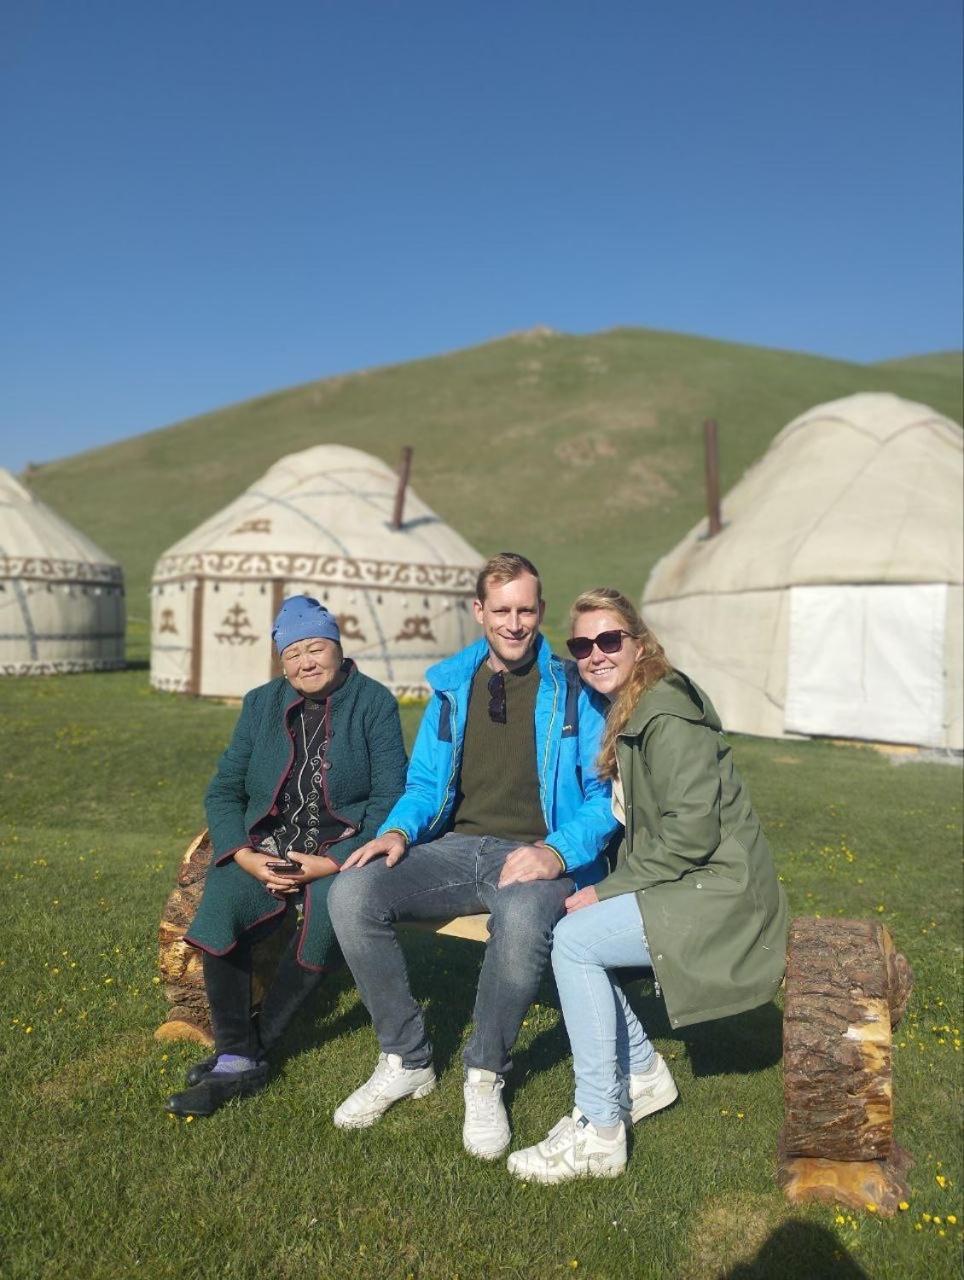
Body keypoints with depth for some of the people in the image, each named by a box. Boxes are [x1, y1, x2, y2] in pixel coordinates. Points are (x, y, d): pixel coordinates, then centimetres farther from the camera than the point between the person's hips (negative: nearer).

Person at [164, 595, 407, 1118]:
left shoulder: (374, 703, 1)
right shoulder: (261, 704, 13)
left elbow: (390, 798, -7)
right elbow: (223, 789, 10)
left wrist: (331, 863, -17)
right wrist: (246, 857, -9)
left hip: (342, 849, -3)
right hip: (264, 846, 3)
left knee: (328, 914, -33)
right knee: (219, 911, -26)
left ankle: (251, 1045, -13)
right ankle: (237, 1060, -13)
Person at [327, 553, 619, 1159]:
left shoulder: (574, 690, 1)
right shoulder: (451, 687, 13)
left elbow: (605, 795, -2)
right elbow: (424, 784, 18)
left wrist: (557, 852, -20)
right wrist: (399, 831, -4)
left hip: (538, 856, -4)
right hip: (456, 847, 4)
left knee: (523, 918, -39)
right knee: (352, 894, -21)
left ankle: (486, 1077, -11)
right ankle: (407, 1060, -1)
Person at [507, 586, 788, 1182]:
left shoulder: (666, 714, -18)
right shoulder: (629, 713, 12)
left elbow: (691, 833, -24)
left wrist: (608, 890, -15)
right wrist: (608, 890, 2)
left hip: (719, 893, -10)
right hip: (683, 884, 10)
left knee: (574, 939, -18)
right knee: (567, 928, 6)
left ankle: (599, 1133, -8)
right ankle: (644, 1076, 19)